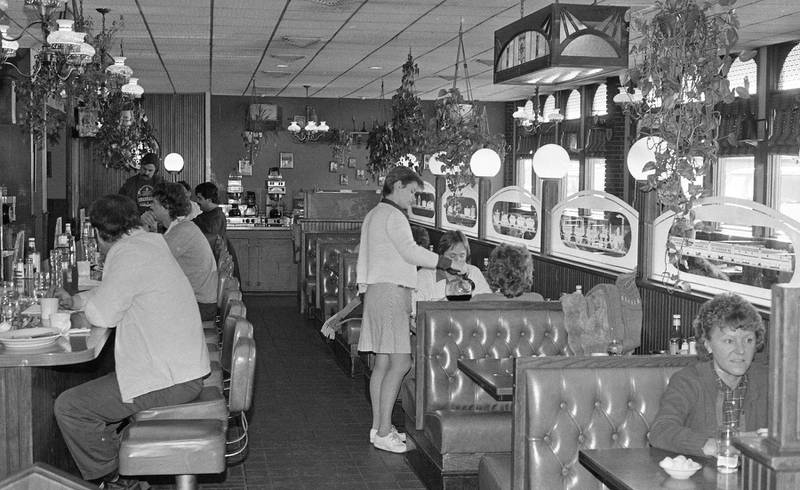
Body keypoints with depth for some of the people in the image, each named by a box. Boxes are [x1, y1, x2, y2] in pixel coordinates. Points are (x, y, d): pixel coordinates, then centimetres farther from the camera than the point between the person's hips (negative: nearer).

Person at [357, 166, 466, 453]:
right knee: (400, 362, -10)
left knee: (383, 362, 10)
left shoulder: (373, 215, 21)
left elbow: (363, 258, 23)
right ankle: (383, 432, -9)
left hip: (377, 290, 10)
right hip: (391, 292, -10)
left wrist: (363, 287, 23)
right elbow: (411, 252, -21)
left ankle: (378, 427, 14)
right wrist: (448, 263, -17)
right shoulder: (392, 215, -10)